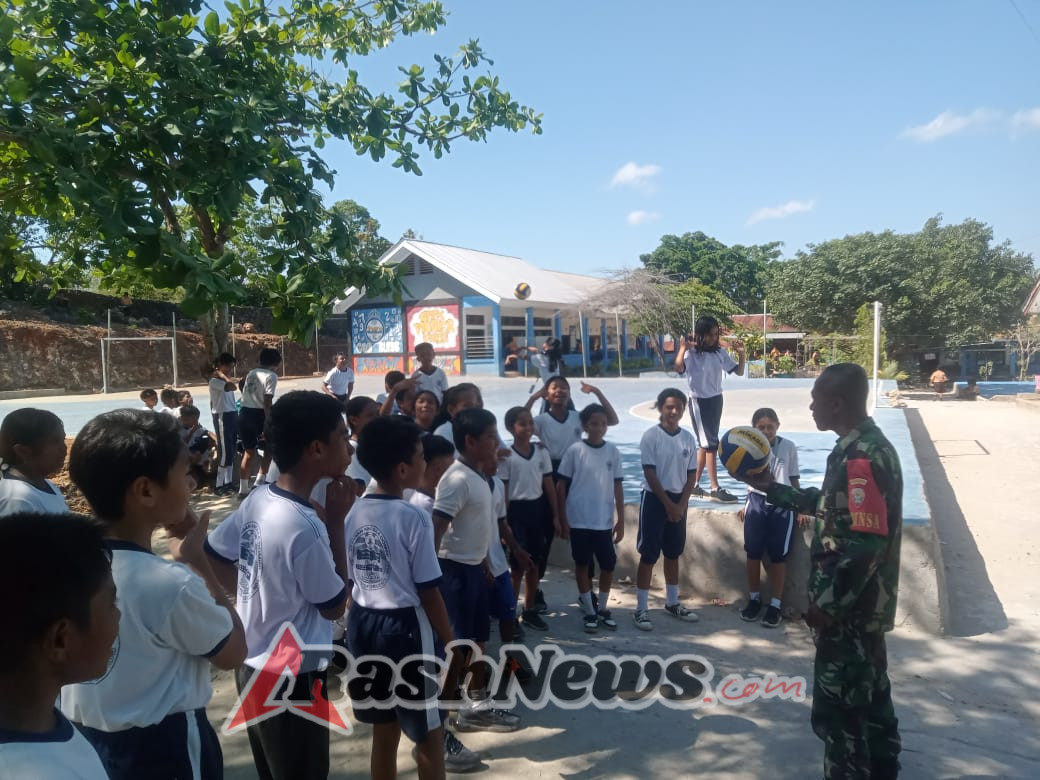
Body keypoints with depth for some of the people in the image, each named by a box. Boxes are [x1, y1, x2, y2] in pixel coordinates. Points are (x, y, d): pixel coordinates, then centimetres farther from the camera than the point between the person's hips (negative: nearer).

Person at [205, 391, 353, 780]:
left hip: (253, 668, 8)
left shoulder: (258, 499, -5)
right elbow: (334, 606, -15)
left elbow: (208, 557, 8)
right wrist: (336, 521, -16)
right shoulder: (303, 527, -29)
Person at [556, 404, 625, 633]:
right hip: (579, 520, -2)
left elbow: (617, 487, 5)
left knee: (608, 564, 7)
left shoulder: (613, 451, 1)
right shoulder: (574, 451, -7)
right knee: (582, 564, 9)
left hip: (604, 521, 3)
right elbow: (561, 486, -3)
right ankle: (589, 611, 23)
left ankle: (602, 608, 27)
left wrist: (621, 521, 3)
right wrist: (563, 520, -6)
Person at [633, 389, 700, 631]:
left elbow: (692, 474, 6)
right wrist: (668, 504, -14)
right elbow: (650, 474, -13)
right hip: (654, 498, -5)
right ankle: (641, 609, 4)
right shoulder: (651, 436, -10)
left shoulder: (688, 438, 3)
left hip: (679, 500, 5)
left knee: (673, 554, 16)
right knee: (648, 555, -2)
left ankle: (672, 603, 29)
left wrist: (681, 504, -5)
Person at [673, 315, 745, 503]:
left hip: (716, 400, 7)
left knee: (705, 444, 12)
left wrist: (741, 354, -8)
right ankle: (715, 489, -2)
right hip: (699, 402, -7)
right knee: (711, 444, -7)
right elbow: (678, 369, -33)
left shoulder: (719, 352, 3)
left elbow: (739, 371, 7)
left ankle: (694, 485, 22)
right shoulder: (691, 353, -14)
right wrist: (683, 347, -34)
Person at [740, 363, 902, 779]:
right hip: (864, 605, 10)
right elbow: (829, 504, 20)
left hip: (848, 608, -10)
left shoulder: (861, 458, -25)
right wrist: (771, 488, 20)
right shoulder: (864, 446, 7)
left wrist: (825, 604, -21)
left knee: (838, 706, 4)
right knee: (869, 694, 24)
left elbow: (864, 545, -28)